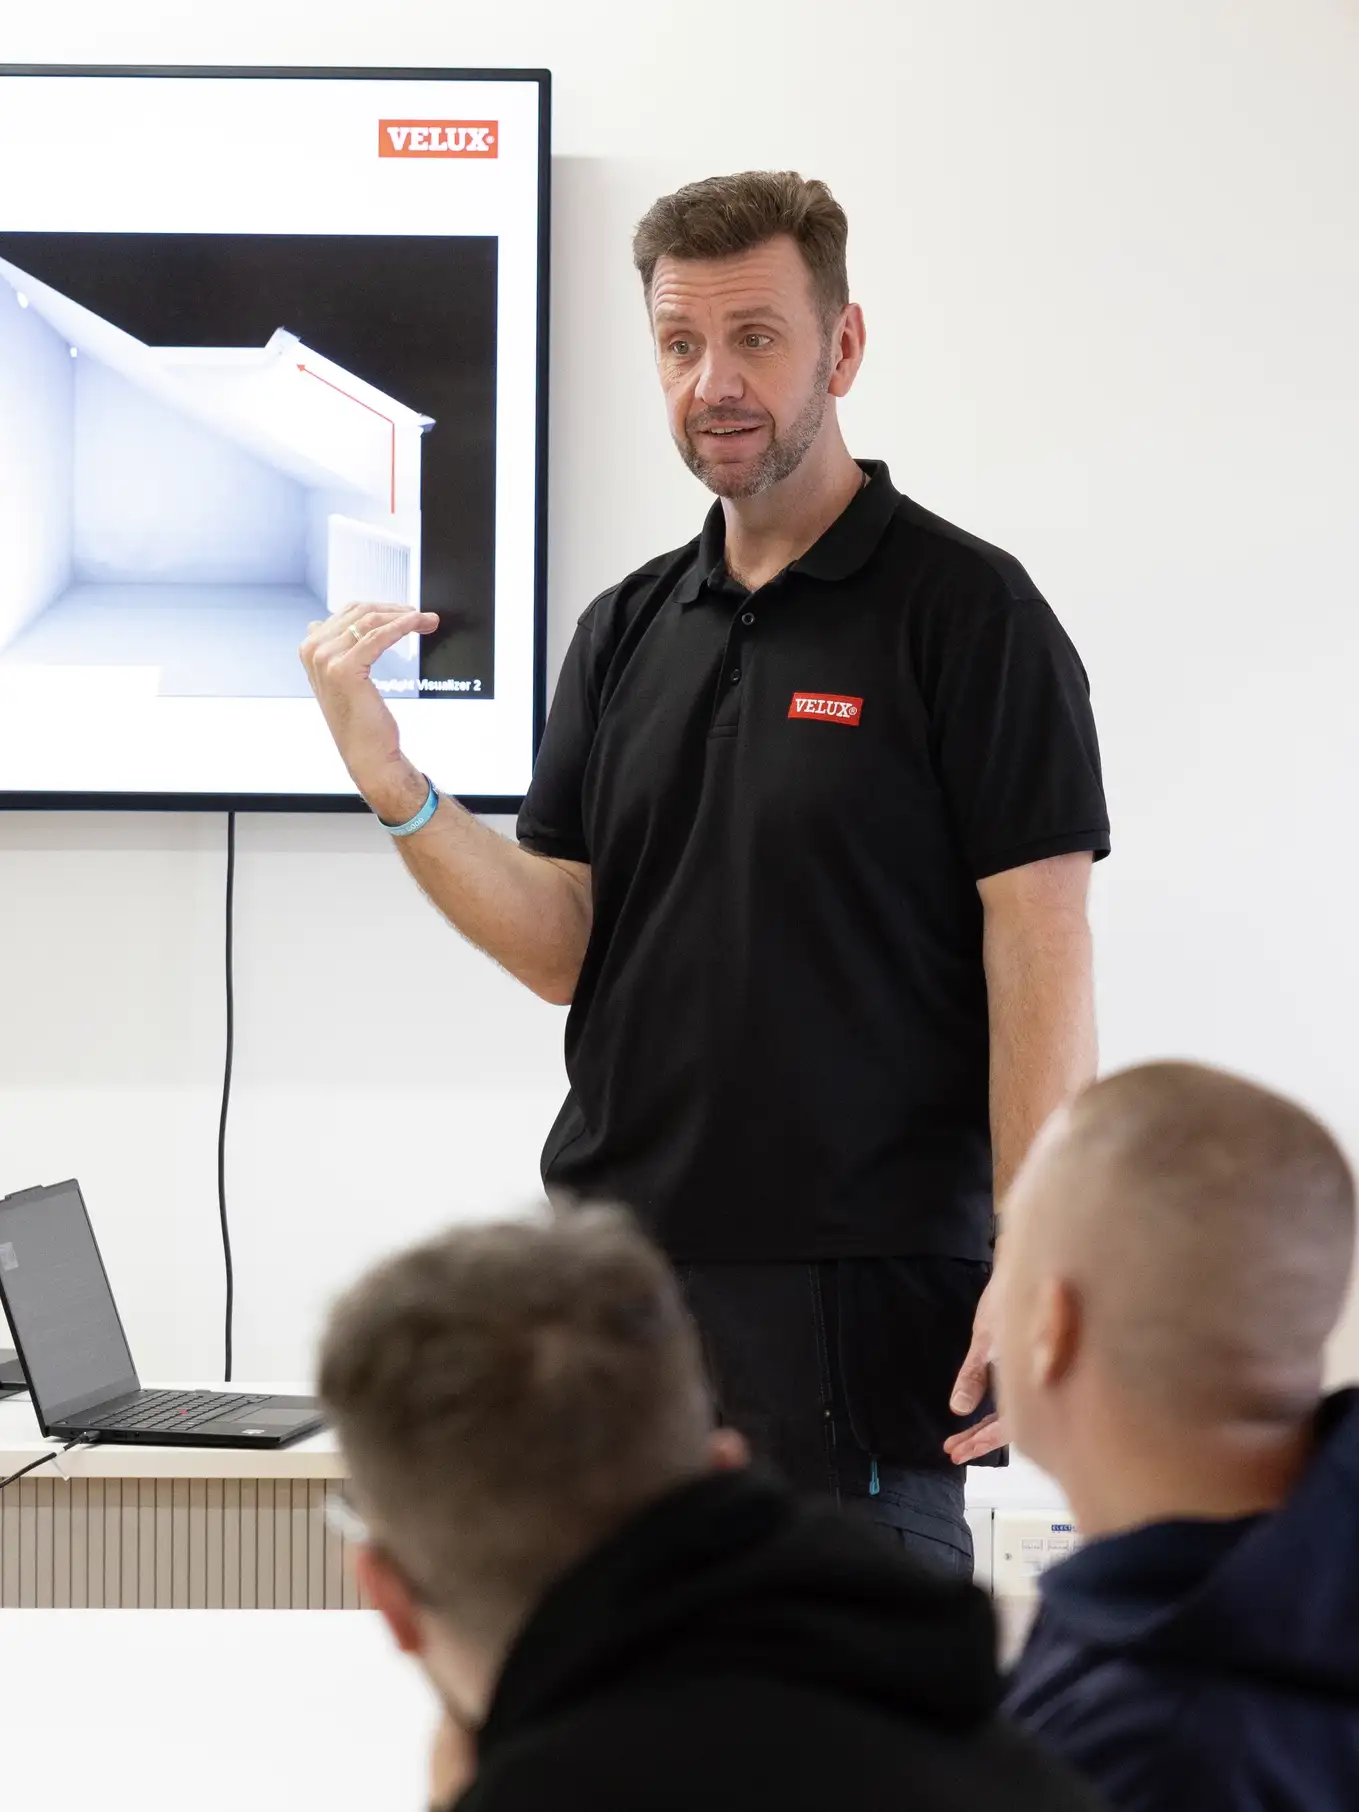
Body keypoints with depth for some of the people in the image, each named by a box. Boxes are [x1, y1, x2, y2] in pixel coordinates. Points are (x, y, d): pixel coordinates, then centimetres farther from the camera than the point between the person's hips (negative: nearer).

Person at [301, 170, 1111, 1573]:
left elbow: (1039, 964, -10)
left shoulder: (965, 611, -5)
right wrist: (389, 781, -6)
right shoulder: (627, 631, 14)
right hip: (611, 1280, 6)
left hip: (859, 1298, -6)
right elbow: (561, 945, 9)